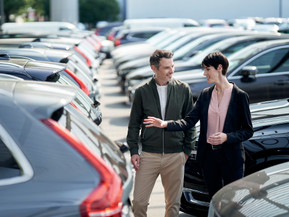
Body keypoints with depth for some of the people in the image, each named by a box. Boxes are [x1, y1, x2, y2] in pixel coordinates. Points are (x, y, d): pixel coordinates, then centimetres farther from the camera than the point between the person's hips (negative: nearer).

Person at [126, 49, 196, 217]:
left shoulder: (183, 90, 3)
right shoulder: (142, 91, 1)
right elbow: (134, 124, 6)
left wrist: (187, 150, 5)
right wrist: (133, 151, 0)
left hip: (175, 156, 1)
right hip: (148, 155, 0)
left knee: (173, 203, 8)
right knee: (139, 202, -3)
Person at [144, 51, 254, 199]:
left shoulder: (240, 96, -7)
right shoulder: (205, 95, 6)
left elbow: (248, 131, -5)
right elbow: (189, 121, -2)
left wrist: (226, 137, -20)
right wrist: (166, 124, -17)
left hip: (231, 157, -4)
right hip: (209, 155, 4)